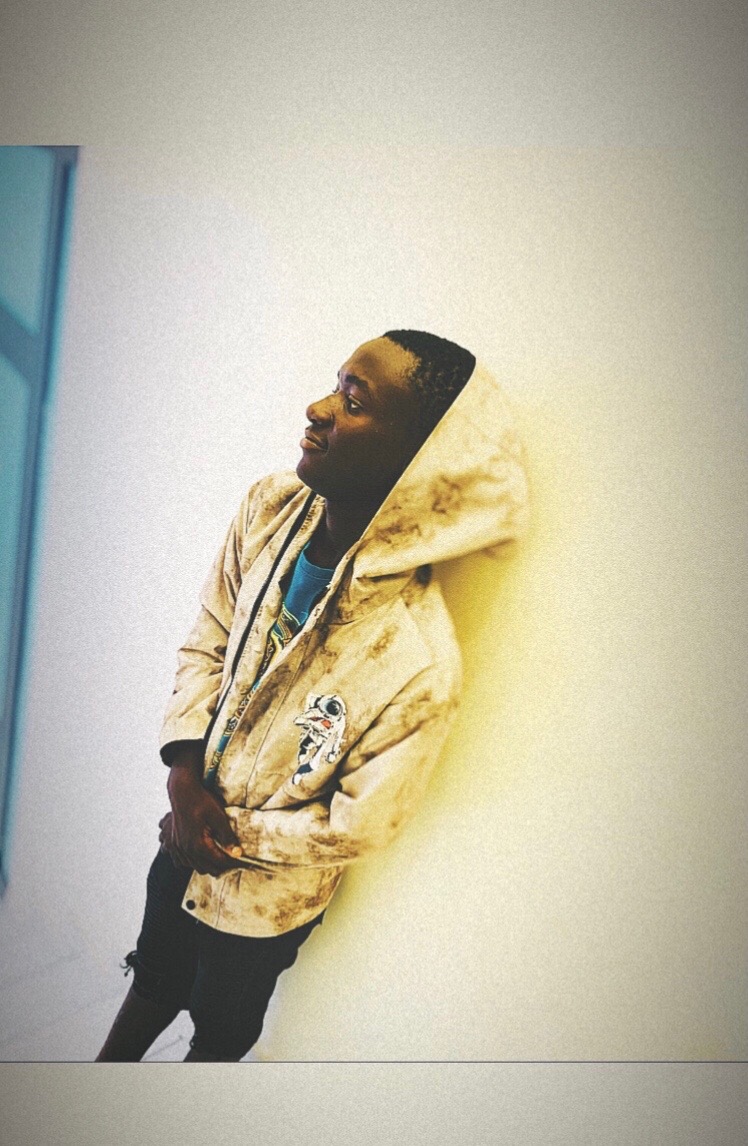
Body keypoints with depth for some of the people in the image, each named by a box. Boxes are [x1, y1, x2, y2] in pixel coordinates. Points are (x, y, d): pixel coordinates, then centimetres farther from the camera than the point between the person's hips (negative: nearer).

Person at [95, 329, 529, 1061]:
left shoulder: (418, 666, -38)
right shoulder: (271, 510, -21)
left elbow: (356, 827, -23)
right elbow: (206, 641, -6)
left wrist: (232, 837, -14)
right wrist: (185, 770, -17)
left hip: (264, 897, -4)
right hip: (183, 836, 5)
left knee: (221, 1028, 26)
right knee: (152, 979, 33)